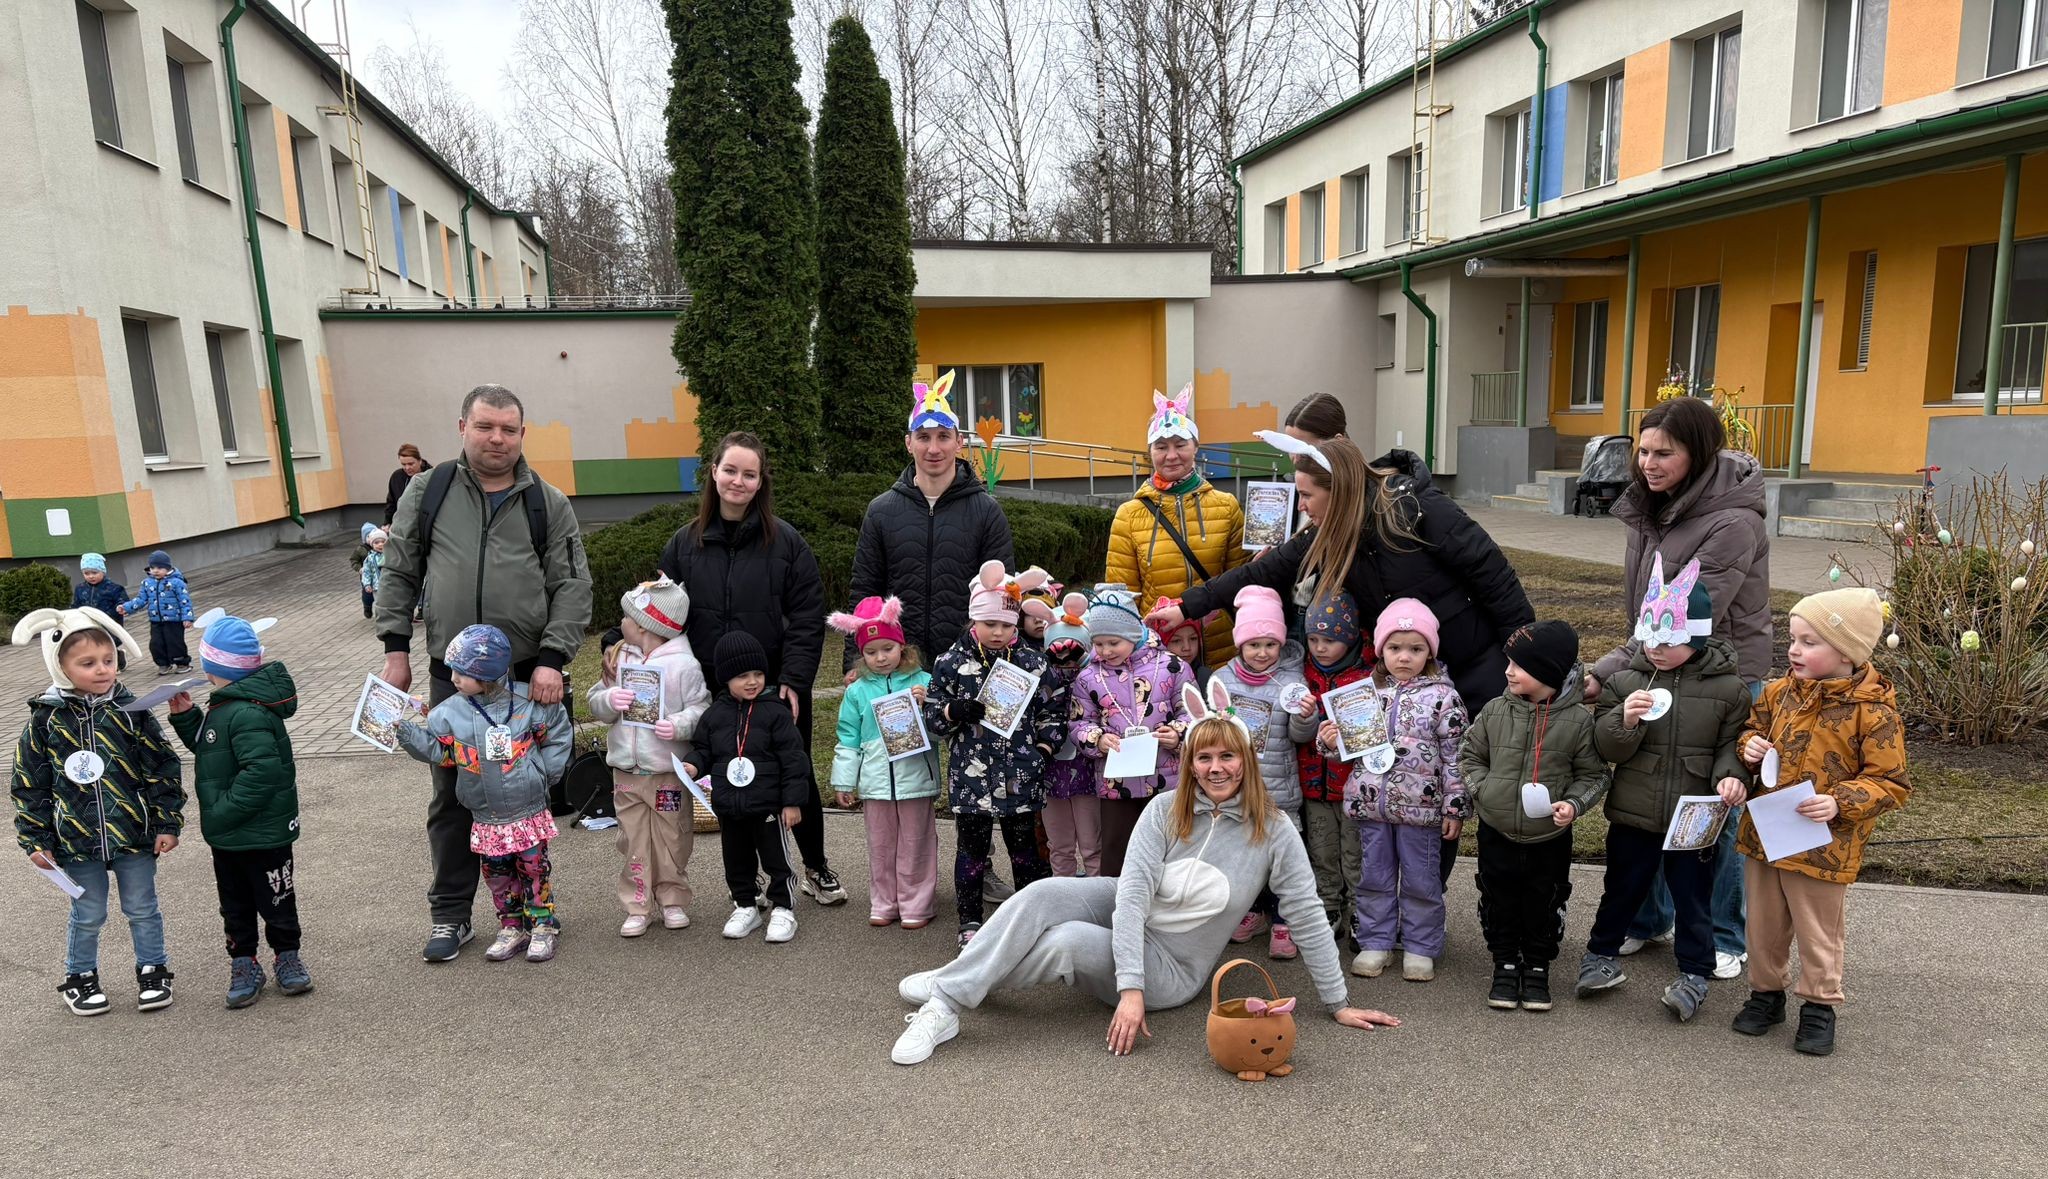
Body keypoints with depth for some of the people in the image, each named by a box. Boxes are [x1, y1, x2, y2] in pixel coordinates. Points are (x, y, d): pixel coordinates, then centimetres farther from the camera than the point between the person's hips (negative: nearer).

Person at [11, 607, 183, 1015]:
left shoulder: (130, 711, -7)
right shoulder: (46, 718, -7)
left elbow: (162, 769, -3)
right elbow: (29, 784, 1)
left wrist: (167, 823, -4)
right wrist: (36, 840, 0)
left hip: (134, 835, 0)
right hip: (77, 841, 0)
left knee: (142, 909, 12)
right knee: (87, 915, 14)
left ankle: (152, 971, 29)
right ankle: (80, 977, 35)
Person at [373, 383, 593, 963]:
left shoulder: (549, 504, 3)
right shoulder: (427, 491, 6)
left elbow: (572, 589, 0)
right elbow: (398, 573, 11)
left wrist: (552, 660, -10)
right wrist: (396, 649, 5)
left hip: (528, 676, -1)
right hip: (451, 676, 1)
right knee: (452, 796, 9)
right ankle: (450, 914, 24)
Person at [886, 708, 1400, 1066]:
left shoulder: (1274, 832, -13)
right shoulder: (1166, 811, -10)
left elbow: (1307, 915, -7)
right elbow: (1133, 891, -19)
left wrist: (1338, 1003, -5)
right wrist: (1130, 988, -29)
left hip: (1172, 967, -2)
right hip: (1123, 914, 3)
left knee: (1066, 940, -31)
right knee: (1043, 894, -28)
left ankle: (962, 985, -12)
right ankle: (949, 996, -20)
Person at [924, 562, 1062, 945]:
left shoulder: (1032, 663, 1)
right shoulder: (951, 664, -2)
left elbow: (1050, 713, 8)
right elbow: (932, 716, 1)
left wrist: (1044, 750, -4)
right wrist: (957, 711, -18)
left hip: (1021, 774, 1)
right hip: (971, 774, -1)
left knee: (1024, 845, 13)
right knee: (972, 846, 9)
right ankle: (970, 919, 23)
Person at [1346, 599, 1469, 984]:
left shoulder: (1442, 697, -6)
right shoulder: (1366, 691, 4)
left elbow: (1455, 756, -6)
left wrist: (1456, 807, -7)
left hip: (1420, 806, -3)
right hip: (1370, 804, 3)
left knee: (1420, 880, 8)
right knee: (1374, 877, 13)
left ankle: (1420, 948, 22)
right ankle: (1376, 943, 25)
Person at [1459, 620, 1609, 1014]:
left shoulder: (1578, 720, -9)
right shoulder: (1495, 711, -4)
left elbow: (1593, 774, 1)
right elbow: (1470, 756, 7)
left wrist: (1573, 803, -15)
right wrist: (1483, 790, -8)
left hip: (1550, 838, -1)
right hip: (1497, 834, 2)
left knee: (1543, 905, 13)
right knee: (1500, 902, 12)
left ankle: (1537, 967, 32)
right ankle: (1506, 963, 30)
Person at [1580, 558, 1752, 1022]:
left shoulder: (1727, 687, -7)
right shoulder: (1625, 681, -6)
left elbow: (1733, 743, -1)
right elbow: (1603, 746, -6)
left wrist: (1729, 774, -20)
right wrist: (1624, 720, -25)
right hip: (1633, 813, 1)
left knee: (1693, 897, 13)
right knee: (1622, 887, 17)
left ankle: (1694, 972, 30)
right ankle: (1603, 953, 34)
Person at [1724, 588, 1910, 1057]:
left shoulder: (1873, 712, -16)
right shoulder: (1779, 692, -1)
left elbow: (1890, 782, -13)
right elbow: (1754, 725, 18)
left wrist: (1841, 803, -26)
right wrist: (1750, 745, -4)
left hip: (1823, 846, -5)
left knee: (1819, 931, 12)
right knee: (1764, 924, 18)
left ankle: (1819, 1006, 31)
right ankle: (1766, 992, 36)